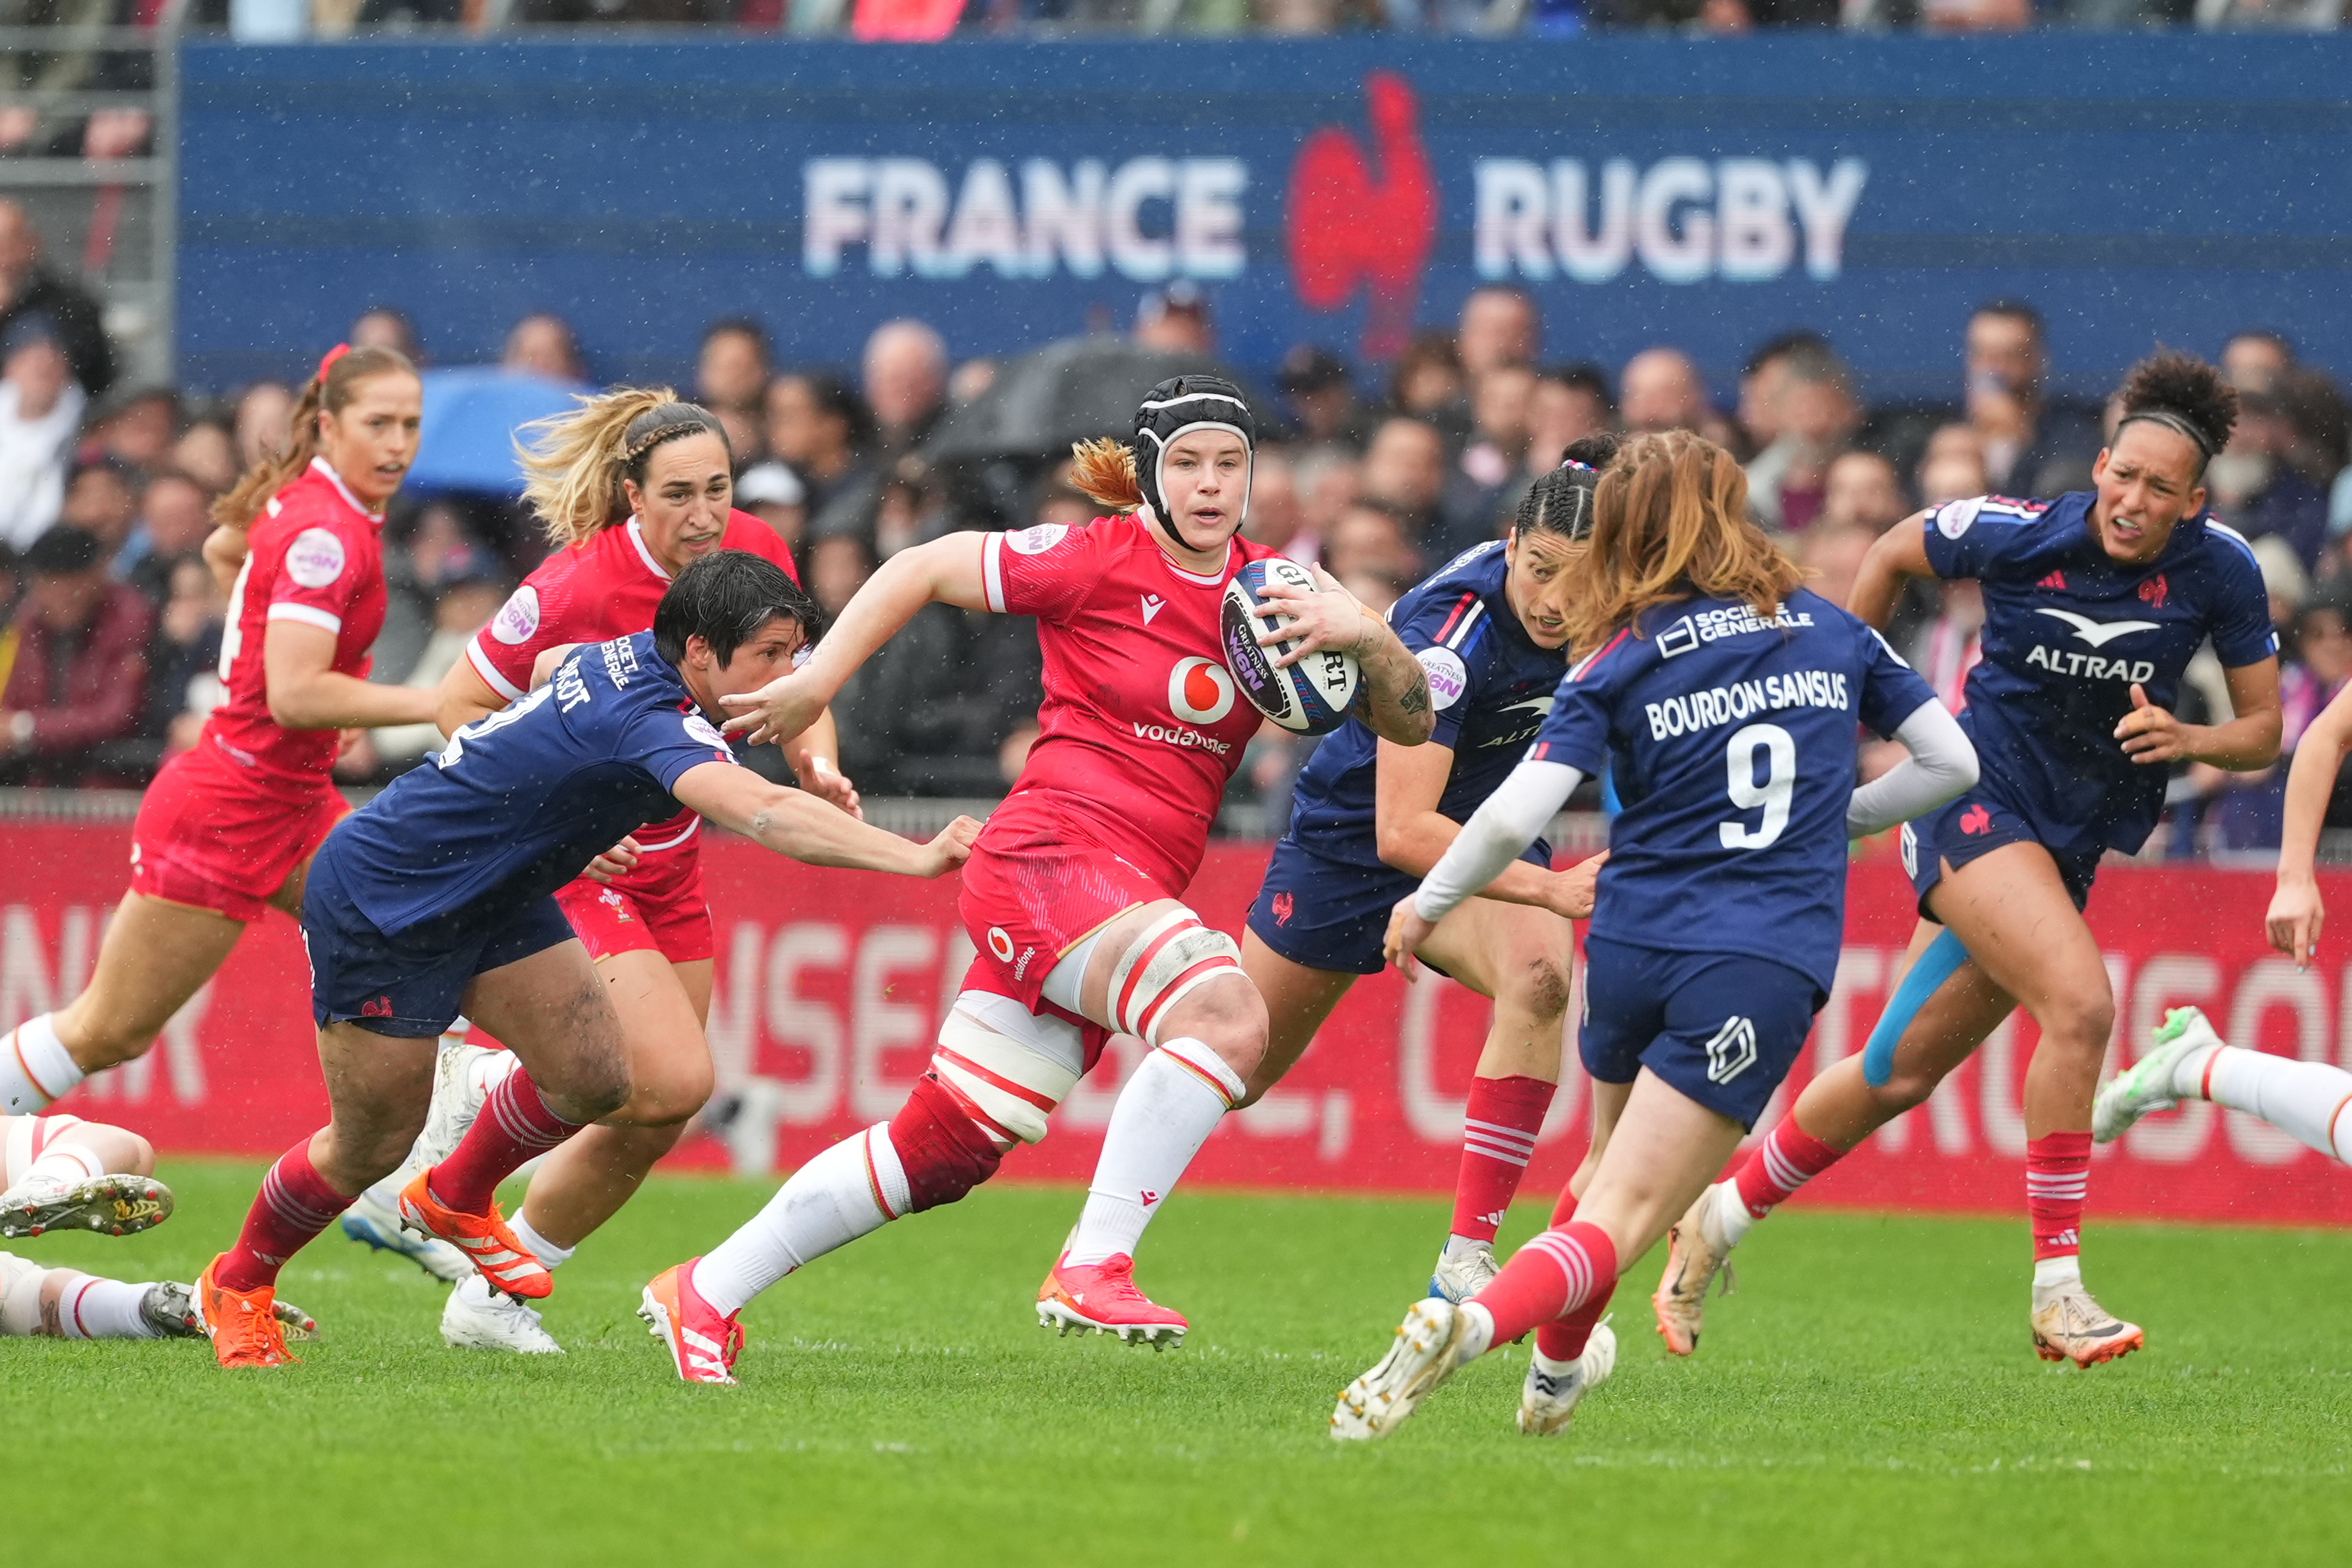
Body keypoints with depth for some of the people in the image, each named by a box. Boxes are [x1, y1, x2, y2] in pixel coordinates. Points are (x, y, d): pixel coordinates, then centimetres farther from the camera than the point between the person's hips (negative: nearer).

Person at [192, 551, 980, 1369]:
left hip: (491, 894, 9)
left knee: (594, 1076, -1)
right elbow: (765, 813, -52)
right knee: (371, 1148, 5)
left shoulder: (630, 658, -5)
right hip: (378, 900, -9)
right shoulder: (646, 719, -35)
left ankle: (455, 1200, 28)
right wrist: (919, 858, -60)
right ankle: (237, 1285, 31)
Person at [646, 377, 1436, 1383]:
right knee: (1226, 1011, -30)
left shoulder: (1271, 592, 9)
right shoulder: (1095, 561, -6)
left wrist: (1364, 637, -13)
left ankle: (704, 1294, 19)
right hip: (1053, 855, -6)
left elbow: (1409, 721, 7)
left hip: (1133, 895, 6)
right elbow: (923, 570, 3)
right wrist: (816, 683, 0)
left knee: (946, 1150, 8)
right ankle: (1093, 1267, -28)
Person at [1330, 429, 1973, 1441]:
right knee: (1618, 1219, -7)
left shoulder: (1618, 664, 2)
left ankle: (1555, 1367, 45)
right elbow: (1950, 761, 14)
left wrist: (1428, 904, 7)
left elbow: (1516, 815, -9)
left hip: (1632, 949, 1)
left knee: (1611, 1173, 30)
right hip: (1763, 972, -1)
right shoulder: (1833, 635, 10)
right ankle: (1473, 1322, -32)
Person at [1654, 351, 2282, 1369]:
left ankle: (1723, 1218, 30)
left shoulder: (2220, 569, -8)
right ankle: (2056, 1287, -22)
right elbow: (1895, 554, 5)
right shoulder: (2019, 533, -15)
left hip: (2070, 843, 4)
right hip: (1976, 800, -4)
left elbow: (2262, 731, 0)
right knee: (2079, 1000, -27)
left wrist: (2187, 741, -20)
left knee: (1902, 1072, 10)